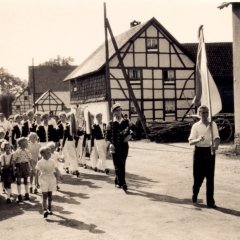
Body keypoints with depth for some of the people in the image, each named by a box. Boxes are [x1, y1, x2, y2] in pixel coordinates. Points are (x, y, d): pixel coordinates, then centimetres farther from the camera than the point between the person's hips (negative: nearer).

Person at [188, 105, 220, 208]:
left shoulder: (213, 124, 5)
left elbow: (217, 138, -6)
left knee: (210, 177, 1)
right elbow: (191, 141, -5)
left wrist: (215, 145, -28)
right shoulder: (196, 126, 2)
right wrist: (198, 139, -26)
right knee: (198, 176, 4)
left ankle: (210, 202, 7)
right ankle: (194, 194, 32)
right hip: (199, 151, -1)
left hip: (210, 151, 1)